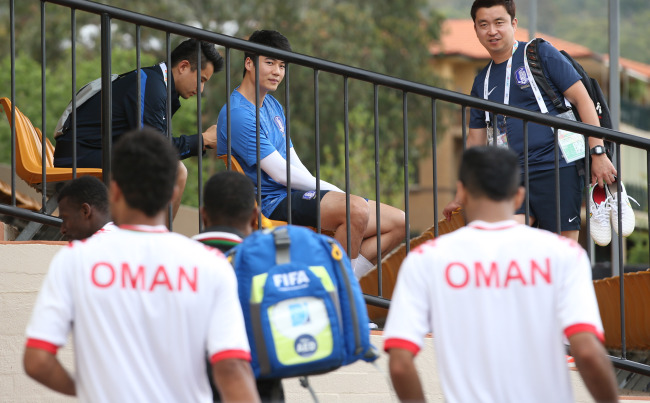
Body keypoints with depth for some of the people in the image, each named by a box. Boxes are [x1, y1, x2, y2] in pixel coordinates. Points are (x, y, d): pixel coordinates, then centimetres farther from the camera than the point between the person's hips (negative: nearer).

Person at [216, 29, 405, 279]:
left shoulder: (272, 106, 18)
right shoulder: (238, 115, -14)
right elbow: (280, 172, -16)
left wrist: (334, 192, 2)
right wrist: (334, 192, -8)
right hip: (273, 203, -10)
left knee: (397, 222, 0)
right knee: (356, 208, -35)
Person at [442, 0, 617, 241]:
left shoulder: (541, 54, 2)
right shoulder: (483, 82, 18)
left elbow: (581, 99, -2)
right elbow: (475, 141, 24)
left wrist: (598, 153, -10)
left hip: (558, 168, -4)